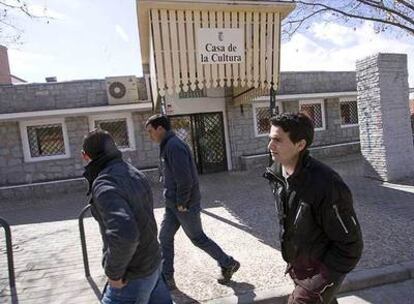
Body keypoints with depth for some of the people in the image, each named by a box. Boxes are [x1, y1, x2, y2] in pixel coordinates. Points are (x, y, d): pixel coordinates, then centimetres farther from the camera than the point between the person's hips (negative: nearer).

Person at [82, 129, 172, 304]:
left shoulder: (104, 186, -26)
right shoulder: (134, 174, 1)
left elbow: (124, 236, -41)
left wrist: (113, 273, -24)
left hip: (133, 276, -8)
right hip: (151, 262, 8)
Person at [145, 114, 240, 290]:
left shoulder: (174, 145, -21)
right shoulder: (167, 145, 10)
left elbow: (184, 178, -27)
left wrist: (181, 202, -17)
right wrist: (173, 200, 13)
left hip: (184, 205, -9)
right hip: (172, 204, 9)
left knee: (198, 238, 7)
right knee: (165, 238, 12)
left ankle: (228, 264, 27)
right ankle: (166, 278, 26)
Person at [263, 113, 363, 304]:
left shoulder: (326, 186, -33)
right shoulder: (275, 173, -10)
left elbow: (350, 244, -21)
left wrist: (319, 279, -16)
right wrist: (293, 263, 12)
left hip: (320, 269, -7)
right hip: (296, 265, 7)